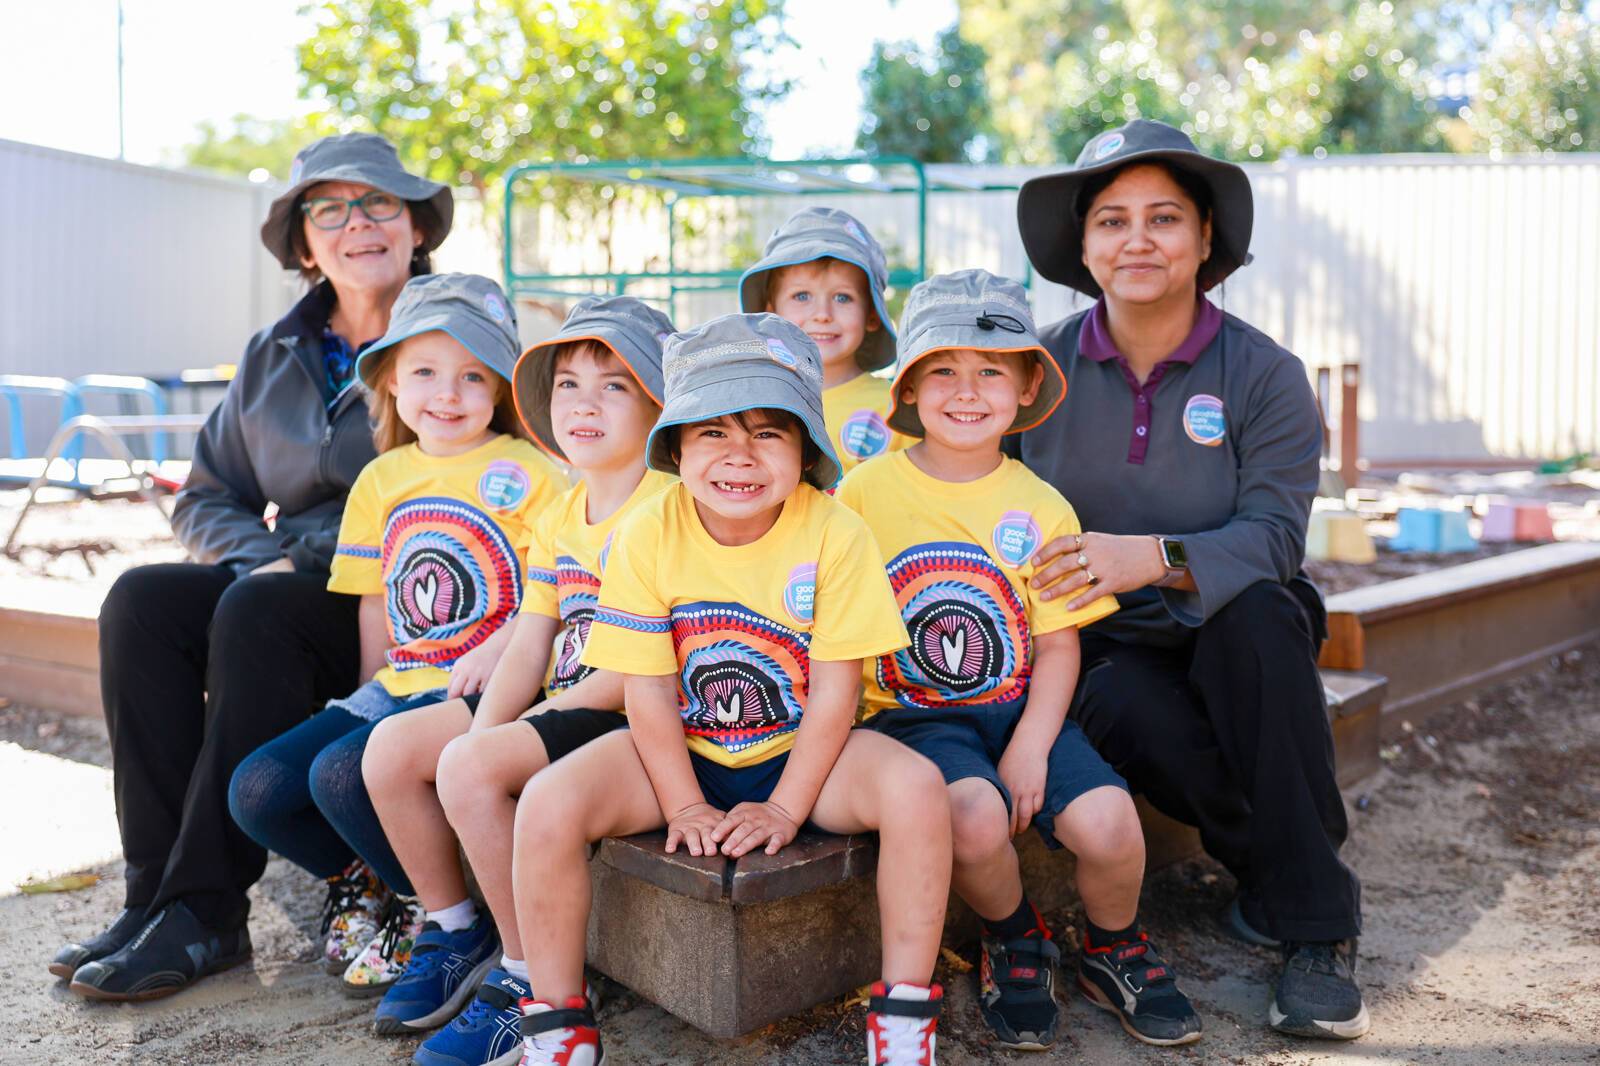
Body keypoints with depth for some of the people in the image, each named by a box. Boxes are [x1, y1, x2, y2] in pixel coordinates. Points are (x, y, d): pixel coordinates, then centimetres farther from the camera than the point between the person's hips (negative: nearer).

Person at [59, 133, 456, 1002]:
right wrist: (265, 557, -6)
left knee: (256, 611, -31)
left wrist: (294, 568, -15)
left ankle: (206, 912, -22)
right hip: (291, 583, 6)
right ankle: (156, 889, -17)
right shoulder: (272, 359, 15)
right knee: (141, 600, -19)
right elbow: (203, 499, 17)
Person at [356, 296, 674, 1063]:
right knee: (391, 746, -2)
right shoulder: (558, 518, 13)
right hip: (556, 706, 9)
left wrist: (484, 747, -16)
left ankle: (530, 977, -8)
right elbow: (526, 652, 9)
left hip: (630, 716, -8)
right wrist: (482, 727, -11)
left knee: (468, 766, -27)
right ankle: (456, 933, 16)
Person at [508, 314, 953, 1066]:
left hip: (800, 751, -1)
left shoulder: (835, 534, -16)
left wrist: (786, 809, -15)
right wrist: (684, 807, -12)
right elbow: (649, 690, -8)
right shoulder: (647, 537, -12)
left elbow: (835, 690, -13)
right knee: (547, 805, -22)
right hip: (684, 750, 2)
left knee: (917, 788, -29)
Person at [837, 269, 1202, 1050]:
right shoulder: (864, 492, -3)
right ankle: (1014, 943, 6)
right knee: (974, 818, -31)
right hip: (913, 715, -2)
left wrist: (1030, 747, -11)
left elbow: (1058, 646, 2)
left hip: (1018, 706, 2)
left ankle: (1112, 951, 16)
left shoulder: (1042, 509, 2)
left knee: (1108, 824, -21)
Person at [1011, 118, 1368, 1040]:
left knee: (1259, 616, -34)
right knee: (1132, 711, -33)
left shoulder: (1264, 374, -5)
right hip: (1104, 645, 0)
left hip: (1234, 635, 0)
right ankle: (1276, 871, -5)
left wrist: (1154, 558, -33)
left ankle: (1316, 922, -19)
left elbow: (1274, 534, -15)